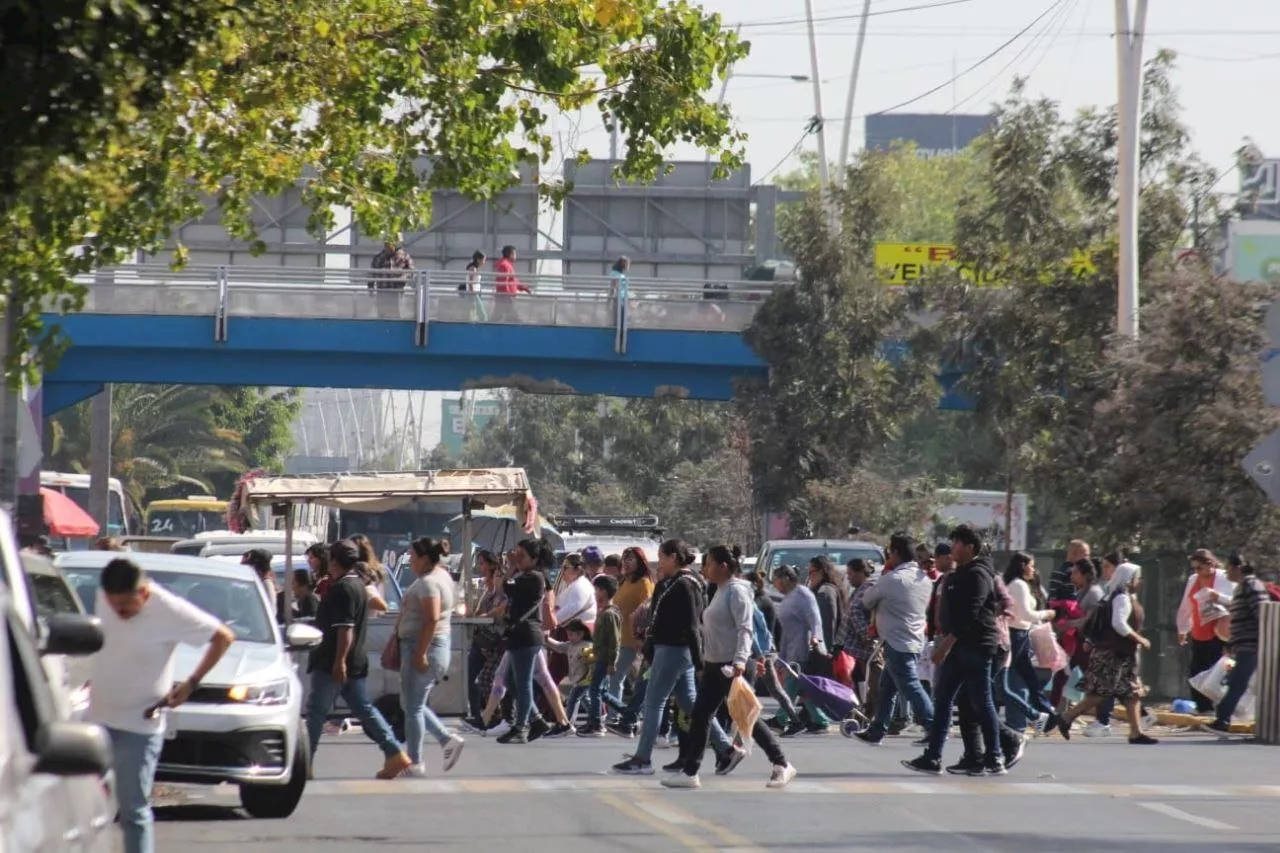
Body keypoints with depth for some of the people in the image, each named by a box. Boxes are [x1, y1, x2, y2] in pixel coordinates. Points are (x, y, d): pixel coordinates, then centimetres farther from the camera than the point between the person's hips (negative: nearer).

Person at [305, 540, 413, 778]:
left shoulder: (342, 588, -16)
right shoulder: (358, 584, 16)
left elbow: (345, 628, -23)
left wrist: (340, 661, -25)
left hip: (333, 664, -9)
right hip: (356, 662, 9)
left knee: (316, 711, -1)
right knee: (364, 709, 8)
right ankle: (395, 754, -1)